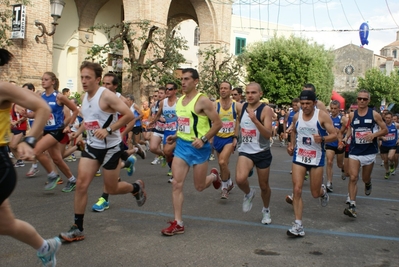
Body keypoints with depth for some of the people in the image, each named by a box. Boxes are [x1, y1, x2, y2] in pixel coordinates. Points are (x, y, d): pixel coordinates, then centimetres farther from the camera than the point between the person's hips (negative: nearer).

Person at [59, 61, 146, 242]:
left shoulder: (106, 96, -18)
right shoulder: (85, 97, 5)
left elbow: (129, 115, -22)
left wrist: (108, 130, -28)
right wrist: (78, 132, 9)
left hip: (110, 148, -6)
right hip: (91, 147, 6)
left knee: (111, 189, 7)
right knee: (81, 185, -6)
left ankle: (136, 188, 39)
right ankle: (77, 229, 2)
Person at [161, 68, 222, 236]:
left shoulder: (202, 100, -14)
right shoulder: (179, 101, 8)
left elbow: (218, 123, -14)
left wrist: (204, 139, -22)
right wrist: (175, 137, 8)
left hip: (198, 148, -6)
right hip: (181, 145, 6)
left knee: (199, 186, 8)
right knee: (176, 184, -3)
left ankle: (214, 176, 43)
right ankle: (178, 223, 3)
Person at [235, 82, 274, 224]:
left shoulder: (266, 110, -14)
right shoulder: (240, 108, 0)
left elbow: (268, 135, -24)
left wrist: (255, 120, -34)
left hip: (262, 153, -2)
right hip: (245, 151, 2)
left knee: (264, 185, 11)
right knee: (240, 179, -24)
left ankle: (266, 210, 40)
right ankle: (248, 194, 11)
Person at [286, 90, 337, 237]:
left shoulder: (322, 116, -11)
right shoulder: (297, 116, 1)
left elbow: (334, 135, -11)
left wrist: (322, 139, -29)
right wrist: (291, 145, 6)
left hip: (316, 158, -2)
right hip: (299, 157, 2)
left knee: (315, 193, 7)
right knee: (297, 189, -11)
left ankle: (323, 190, 47)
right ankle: (298, 226, -7)